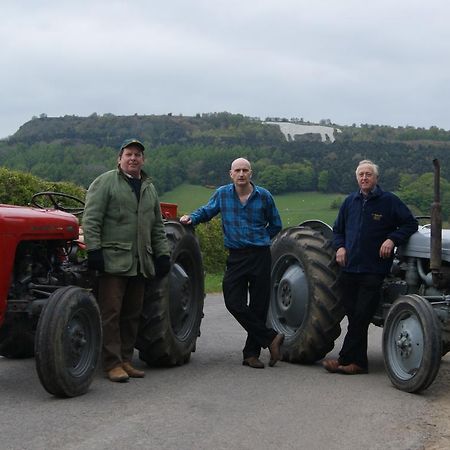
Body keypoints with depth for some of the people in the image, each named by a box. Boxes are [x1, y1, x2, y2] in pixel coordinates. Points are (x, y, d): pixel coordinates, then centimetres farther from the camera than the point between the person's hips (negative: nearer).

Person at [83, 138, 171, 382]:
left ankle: (125, 360, 16)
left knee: (132, 314, 8)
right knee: (111, 312, -5)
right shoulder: (105, 182, 0)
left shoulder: (149, 188, 20)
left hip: (140, 262, 6)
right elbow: (91, 219, -7)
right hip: (113, 259, -6)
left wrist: (163, 253, 13)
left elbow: (157, 226, 22)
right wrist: (94, 249, -15)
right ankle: (112, 364, -1)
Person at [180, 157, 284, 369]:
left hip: (260, 256, -1)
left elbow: (275, 225, 13)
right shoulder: (222, 194, 3)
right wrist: (192, 217, 0)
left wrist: (259, 238, 7)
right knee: (234, 302, -10)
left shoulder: (263, 196, 0)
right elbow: (207, 211, 18)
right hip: (236, 256, 2)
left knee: (258, 305, 2)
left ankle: (251, 353, 14)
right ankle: (271, 338, 3)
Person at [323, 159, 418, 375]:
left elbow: (410, 224, 1)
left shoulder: (389, 201, -1)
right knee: (354, 316, 6)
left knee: (361, 317, -6)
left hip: (373, 270, -4)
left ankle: (345, 359, 1)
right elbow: (338, 230, 22)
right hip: (349, 268, 4)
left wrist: (392, 239, -14)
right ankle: (359, 362, 13)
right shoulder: (350, 202, 12)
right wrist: (340, 247, 3)